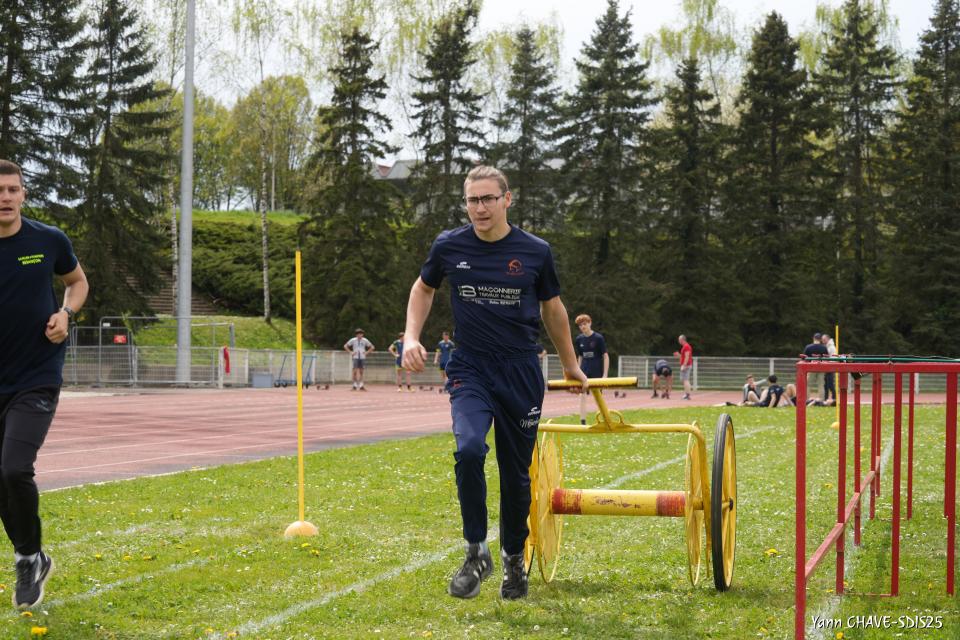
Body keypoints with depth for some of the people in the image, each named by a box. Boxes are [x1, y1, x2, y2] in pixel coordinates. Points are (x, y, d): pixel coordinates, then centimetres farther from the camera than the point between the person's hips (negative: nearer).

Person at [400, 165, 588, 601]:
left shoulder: (536, 252, -3)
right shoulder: (449, 247, -2)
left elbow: (552, 308, 13)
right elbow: (424, 288, 18)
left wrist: (570, 366, 22)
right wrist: (412, 337, 4)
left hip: (521, 372, 1)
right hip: (470, 369, -1)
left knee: (516, 473, 7)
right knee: (469, 448, -26)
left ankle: (513, 559, 29)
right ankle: (476, 553, -11)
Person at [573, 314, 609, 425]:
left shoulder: (598, 338, -10)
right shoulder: (579, 339, 4)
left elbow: (606, 356, -8)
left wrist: (605, 374, -13)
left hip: (596, 371, -4)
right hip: (584, 371, 4)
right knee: (582, 396, -6)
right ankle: (583, 422, -5)